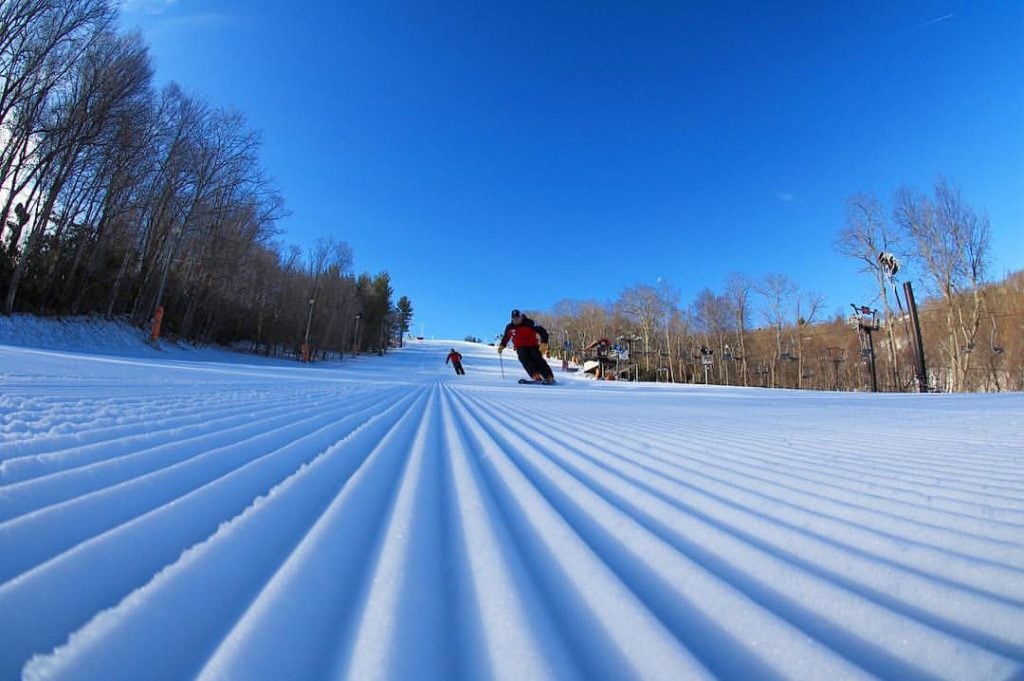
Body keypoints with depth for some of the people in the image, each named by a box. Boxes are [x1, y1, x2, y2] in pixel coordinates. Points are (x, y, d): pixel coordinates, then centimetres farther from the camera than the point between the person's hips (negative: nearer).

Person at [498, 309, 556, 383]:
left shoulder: (529, 323, -14)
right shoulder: (510, 327, 0)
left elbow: (542, 331, -17)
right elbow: (506, 337, 22)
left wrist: (544, 343, -27)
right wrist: (502, 346, 19)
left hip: (533, 346, -3)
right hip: (521, 348, 3)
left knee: (538, 360, -20)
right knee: (525, 360, -25)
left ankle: (550, 378, -19)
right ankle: (536, 376, -35)